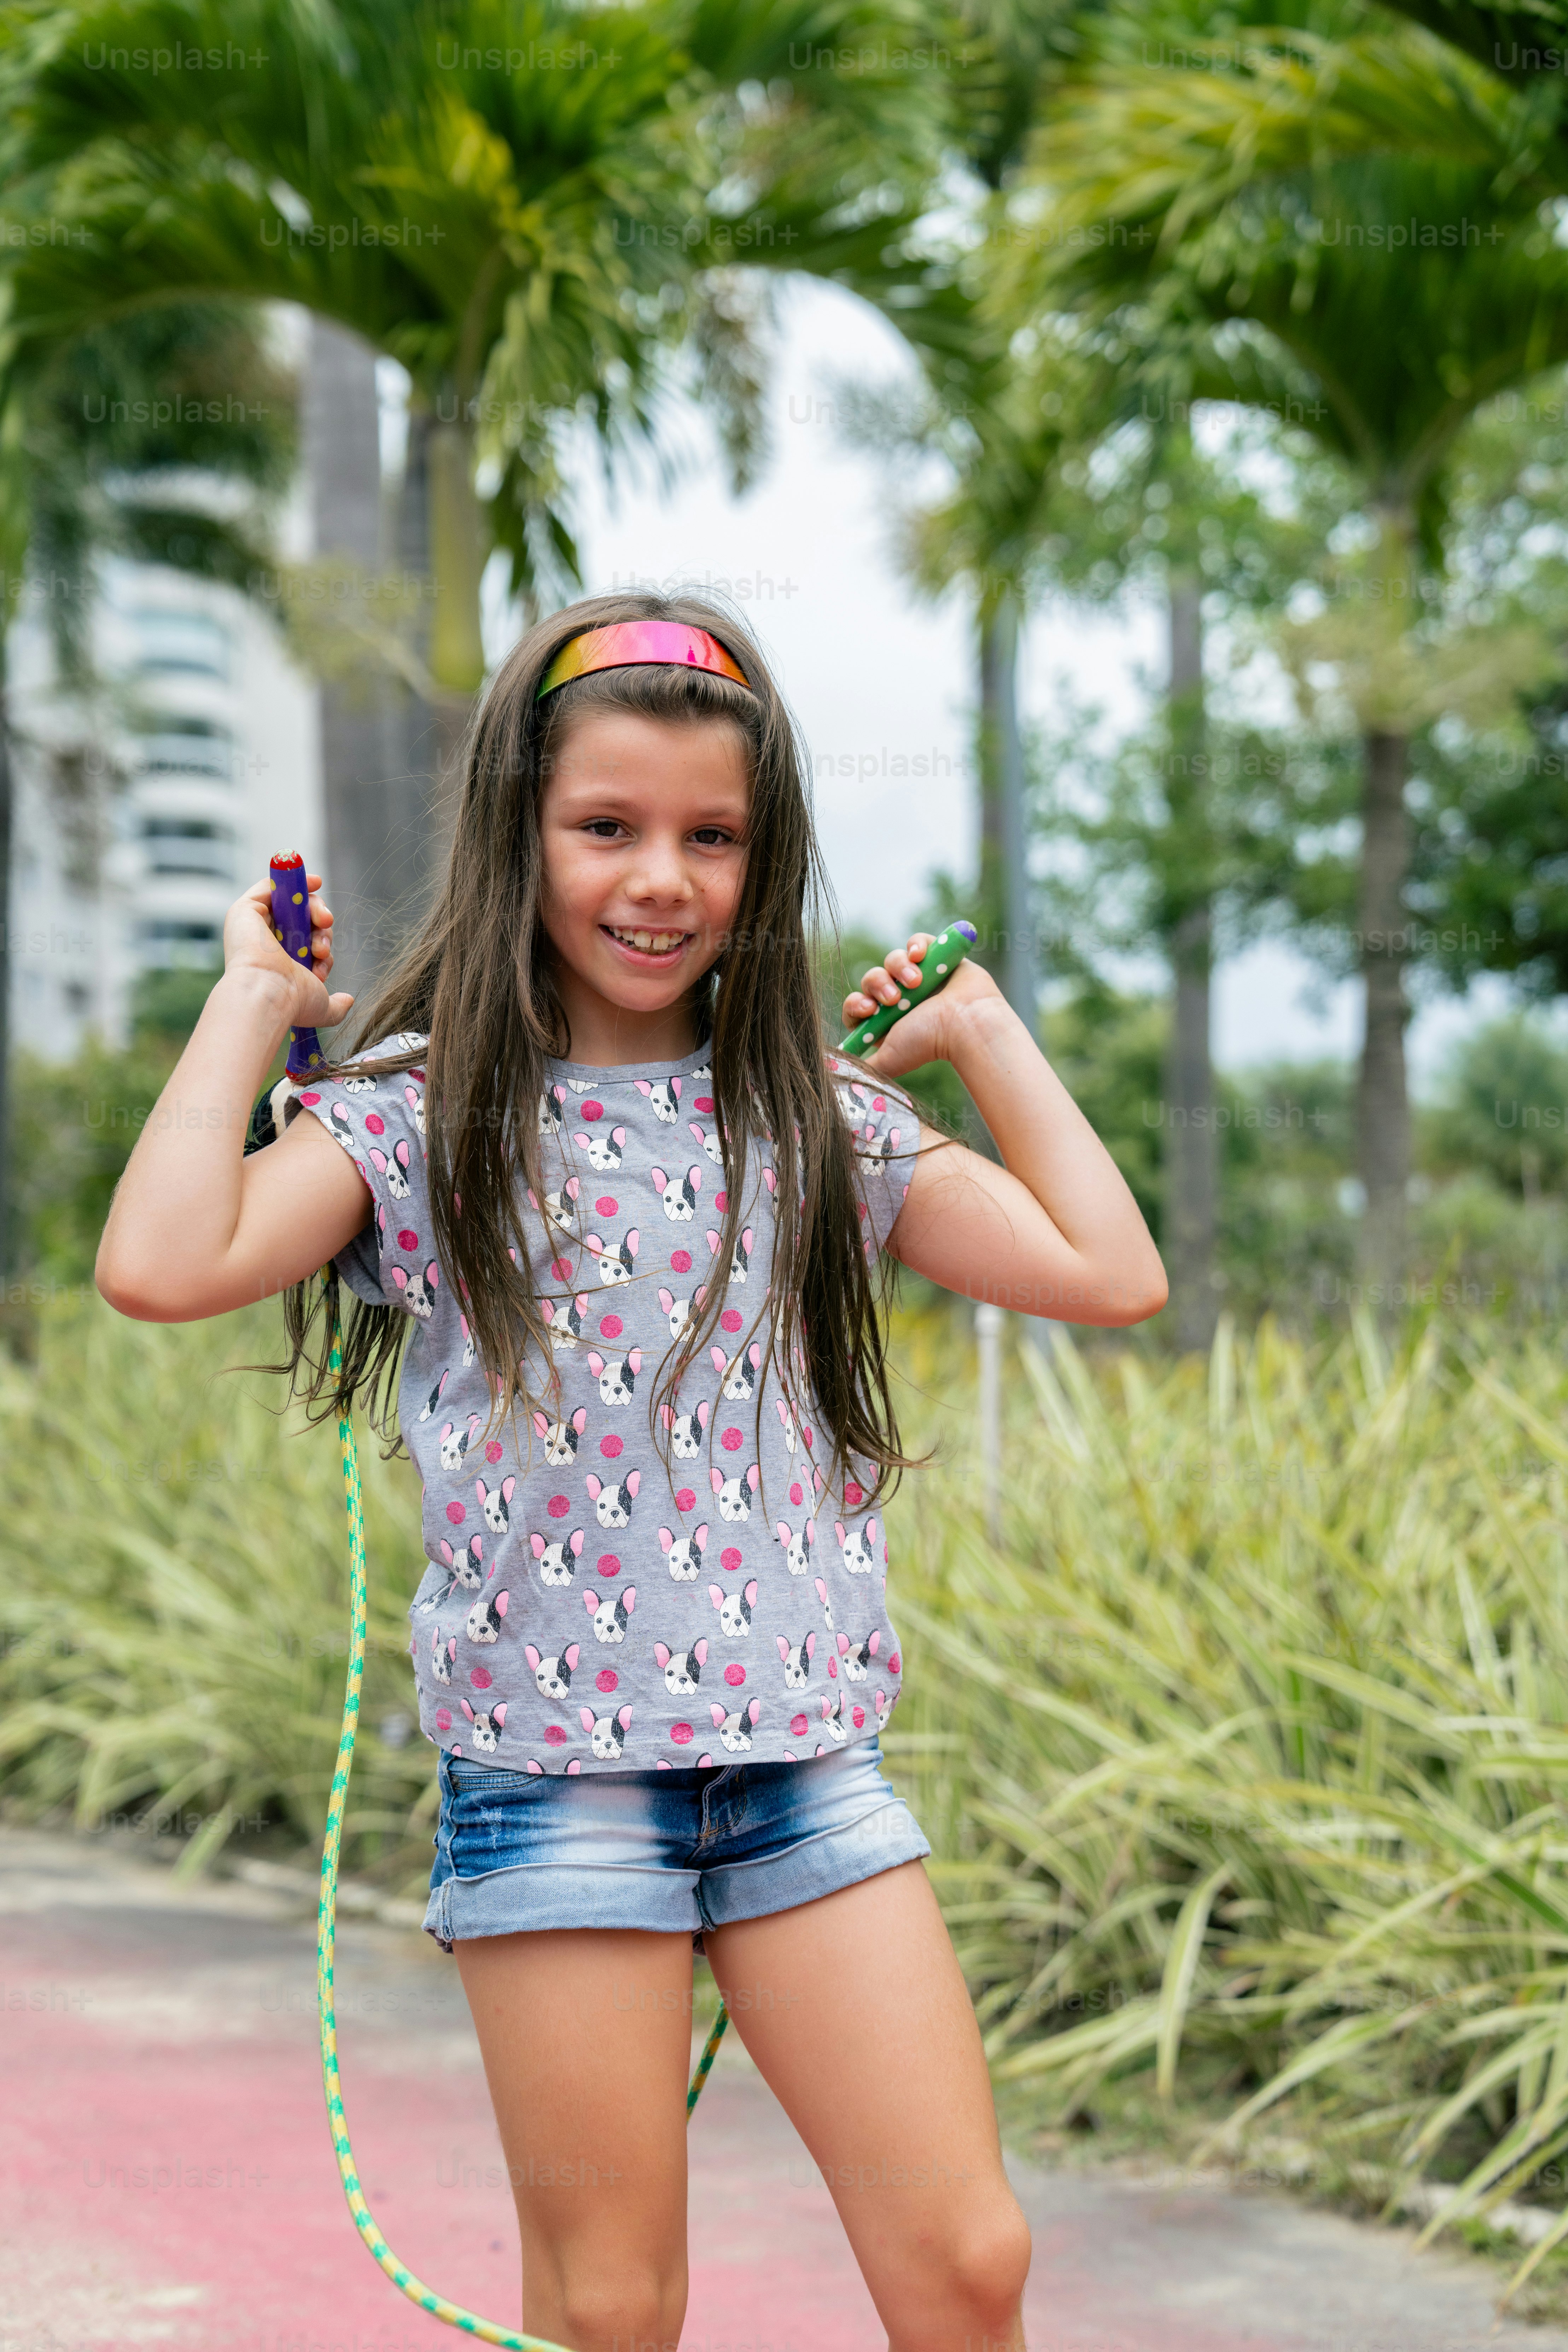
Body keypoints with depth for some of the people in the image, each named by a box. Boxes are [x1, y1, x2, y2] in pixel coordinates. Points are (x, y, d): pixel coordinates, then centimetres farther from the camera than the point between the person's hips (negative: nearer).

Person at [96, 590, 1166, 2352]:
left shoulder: (818, 1120, 8)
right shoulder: (420, 1116, -2)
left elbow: (1113, 1275, 4)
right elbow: (160, 1268, -18)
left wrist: (987, 1037, 10)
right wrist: (250, 1005, -7)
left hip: (805, 1765, 3)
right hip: (554, 1764, -3)